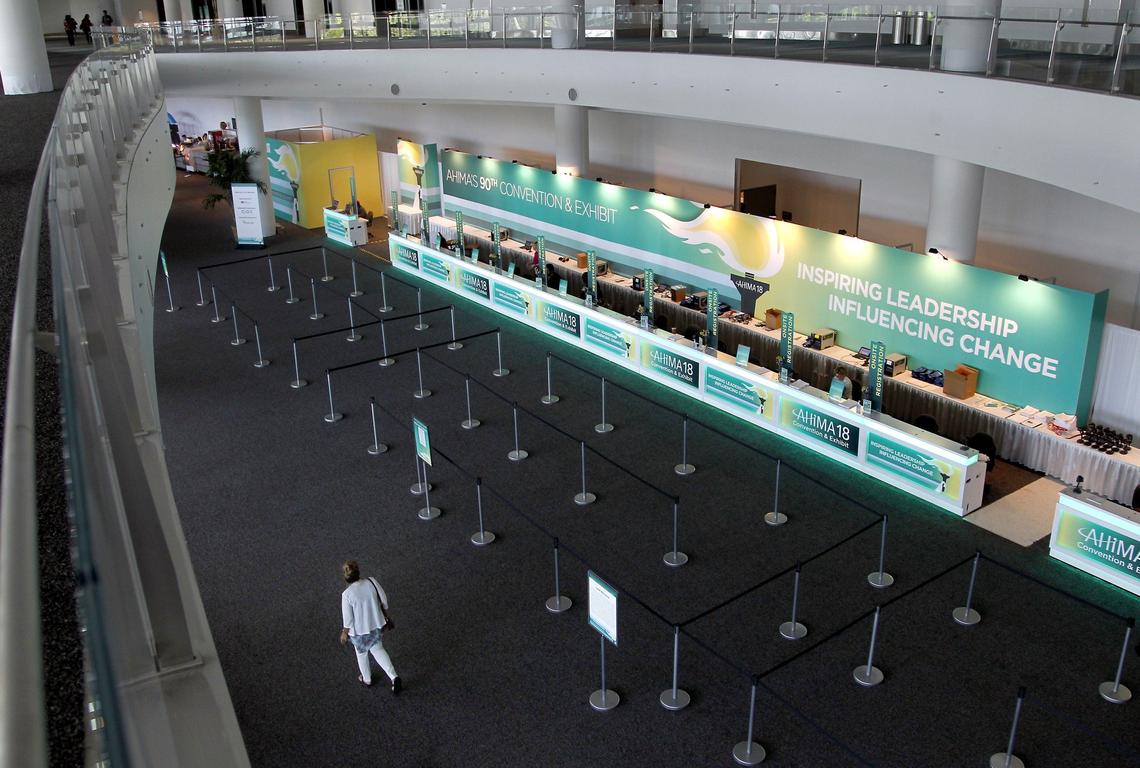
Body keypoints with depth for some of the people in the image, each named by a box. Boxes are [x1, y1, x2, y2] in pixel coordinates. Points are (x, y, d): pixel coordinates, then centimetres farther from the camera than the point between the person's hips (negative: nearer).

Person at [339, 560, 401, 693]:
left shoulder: (347, 595, -29)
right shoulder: (372, 582, -19)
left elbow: (347, 619, -18)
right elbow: (384, 602, -6)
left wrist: (344, 633, 1)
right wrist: (385, 617, 12)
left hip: (359, 630, -3)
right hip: (375, 624, 3)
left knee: (361, 653, 24)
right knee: (377, 649, 24)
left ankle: (367, 679, 48)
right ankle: (393, 677, 13)